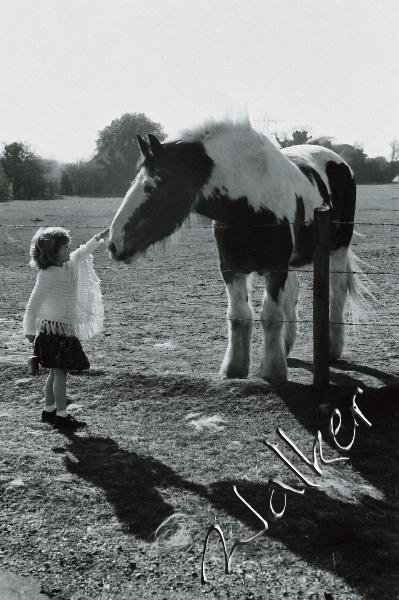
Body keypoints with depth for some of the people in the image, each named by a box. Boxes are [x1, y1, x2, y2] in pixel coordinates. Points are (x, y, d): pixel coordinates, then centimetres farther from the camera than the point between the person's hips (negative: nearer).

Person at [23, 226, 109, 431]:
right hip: (54, 329, -9)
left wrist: (100, 237, 27)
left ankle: (49, 410, 25)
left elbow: (81, 253, 27)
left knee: (55, 372, 15)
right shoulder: (47, 275, -17)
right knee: (60, 372, -6)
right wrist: (30, 329, -12)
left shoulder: (68, 266, 8)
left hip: (65, 330, 9)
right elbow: (33, 304, -15)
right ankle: (61, 416, -1)